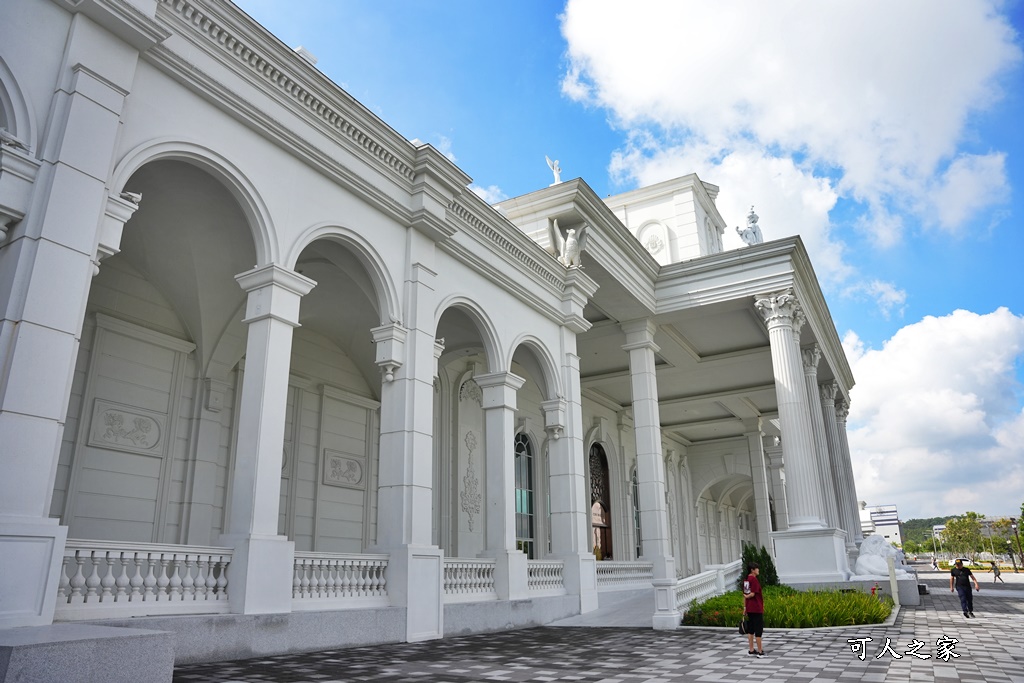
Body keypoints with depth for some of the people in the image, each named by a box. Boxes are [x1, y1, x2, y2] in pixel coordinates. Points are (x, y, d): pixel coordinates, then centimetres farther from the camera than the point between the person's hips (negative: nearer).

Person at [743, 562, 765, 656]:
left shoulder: (746, 579, 10)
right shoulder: (754, 579, -15)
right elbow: (753, 594, -21)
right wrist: (746, 596, 0)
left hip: (749, 609, 8)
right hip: (757, 609, -8)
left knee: (750, 630, 13)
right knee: (759, 630, 0)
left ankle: (751, 649, 18)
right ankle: (760, 651, 4)